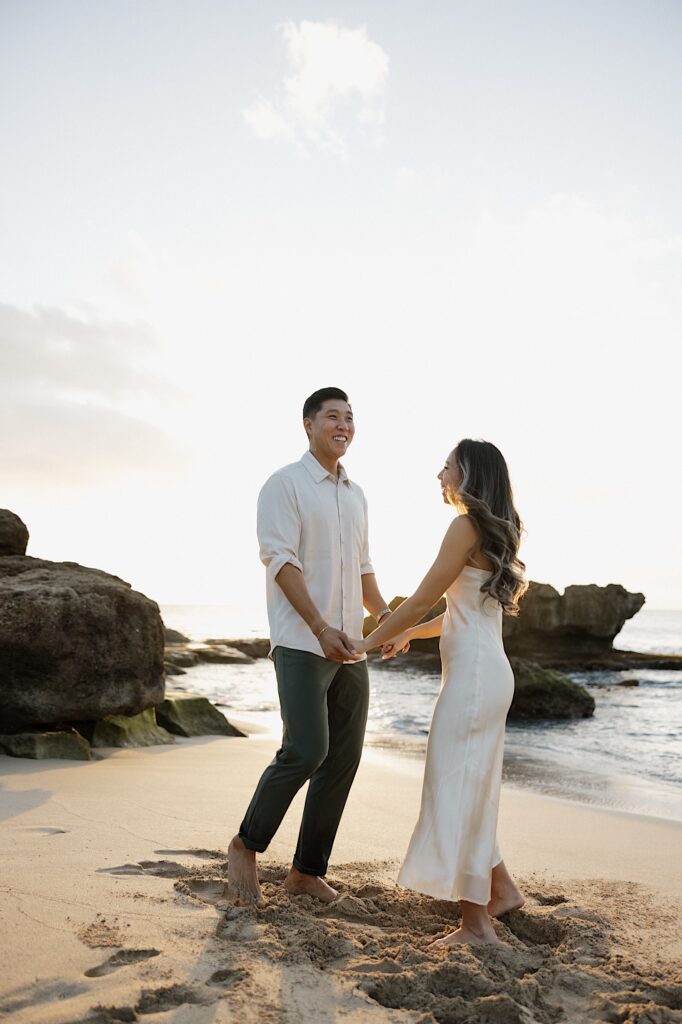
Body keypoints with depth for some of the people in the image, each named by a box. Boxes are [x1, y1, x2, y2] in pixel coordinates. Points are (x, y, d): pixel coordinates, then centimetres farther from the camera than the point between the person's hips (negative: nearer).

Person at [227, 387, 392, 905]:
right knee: (306, 751, -13)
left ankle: (308, 871, 20)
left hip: (350, 647, 7)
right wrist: (322, 629, -20)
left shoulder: (356, 494, 18)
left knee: (344, 758, 7)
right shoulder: (285, 484, -3)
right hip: (302, 643, -7)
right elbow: (281, 560, -12)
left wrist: (385, 614, 4)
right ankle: (246, 846, 12)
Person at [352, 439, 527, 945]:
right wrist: (409, 634, 20)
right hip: (487, 672, 10)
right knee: (469, 790, 19)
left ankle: (477, 923, 8)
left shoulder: (467, 527, -13)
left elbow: (421, 603, -13)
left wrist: (367, 642, -3)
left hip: (474, 673, -10)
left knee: (457, 790, -1)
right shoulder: (494, 532, 15)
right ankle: (503, 890, 30)